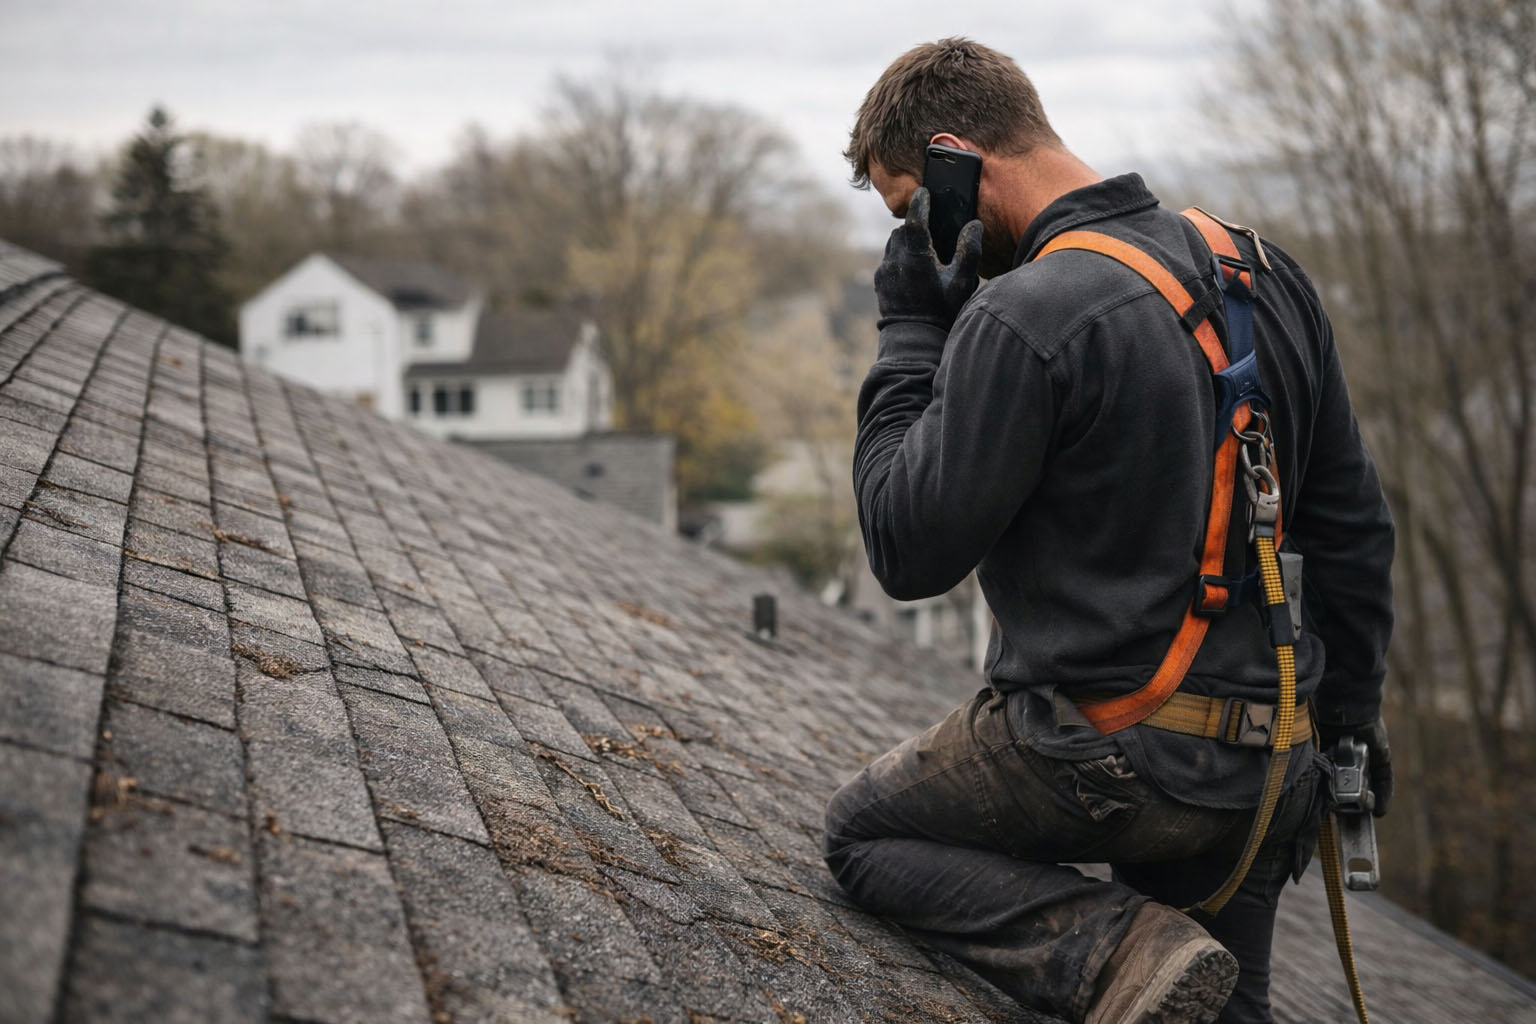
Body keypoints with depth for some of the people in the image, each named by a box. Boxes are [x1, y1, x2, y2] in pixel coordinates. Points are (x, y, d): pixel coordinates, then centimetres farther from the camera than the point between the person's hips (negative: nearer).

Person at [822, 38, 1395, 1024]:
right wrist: (1350, 711, 20)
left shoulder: (1021, 322, -20)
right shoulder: (1264, 269, 6)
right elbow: (1351, 520, 11)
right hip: (1270, 772, 8)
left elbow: (910, 553, -13)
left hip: (1109, 754, -7)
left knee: (864, 832, 14)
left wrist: (908, 333, -7)